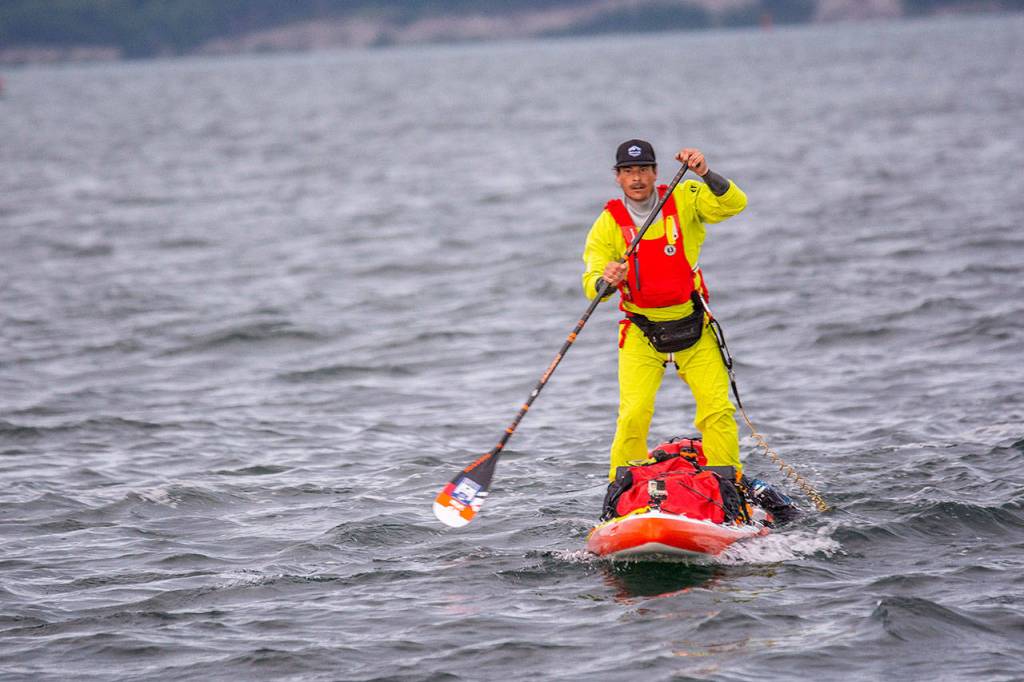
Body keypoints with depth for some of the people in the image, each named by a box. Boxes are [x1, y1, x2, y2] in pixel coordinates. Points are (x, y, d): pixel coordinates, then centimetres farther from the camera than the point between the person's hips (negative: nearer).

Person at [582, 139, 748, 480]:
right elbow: (592, 285, -14)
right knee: (634, 415, -16)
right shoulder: (607, 225, -6)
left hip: (694, 330, 1)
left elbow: (734, 204, -19)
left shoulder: (683, 201, -5)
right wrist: (605, 281, -37)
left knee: (718, 411, -7)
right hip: (641, 335, -1)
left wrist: (706, 174, -34)